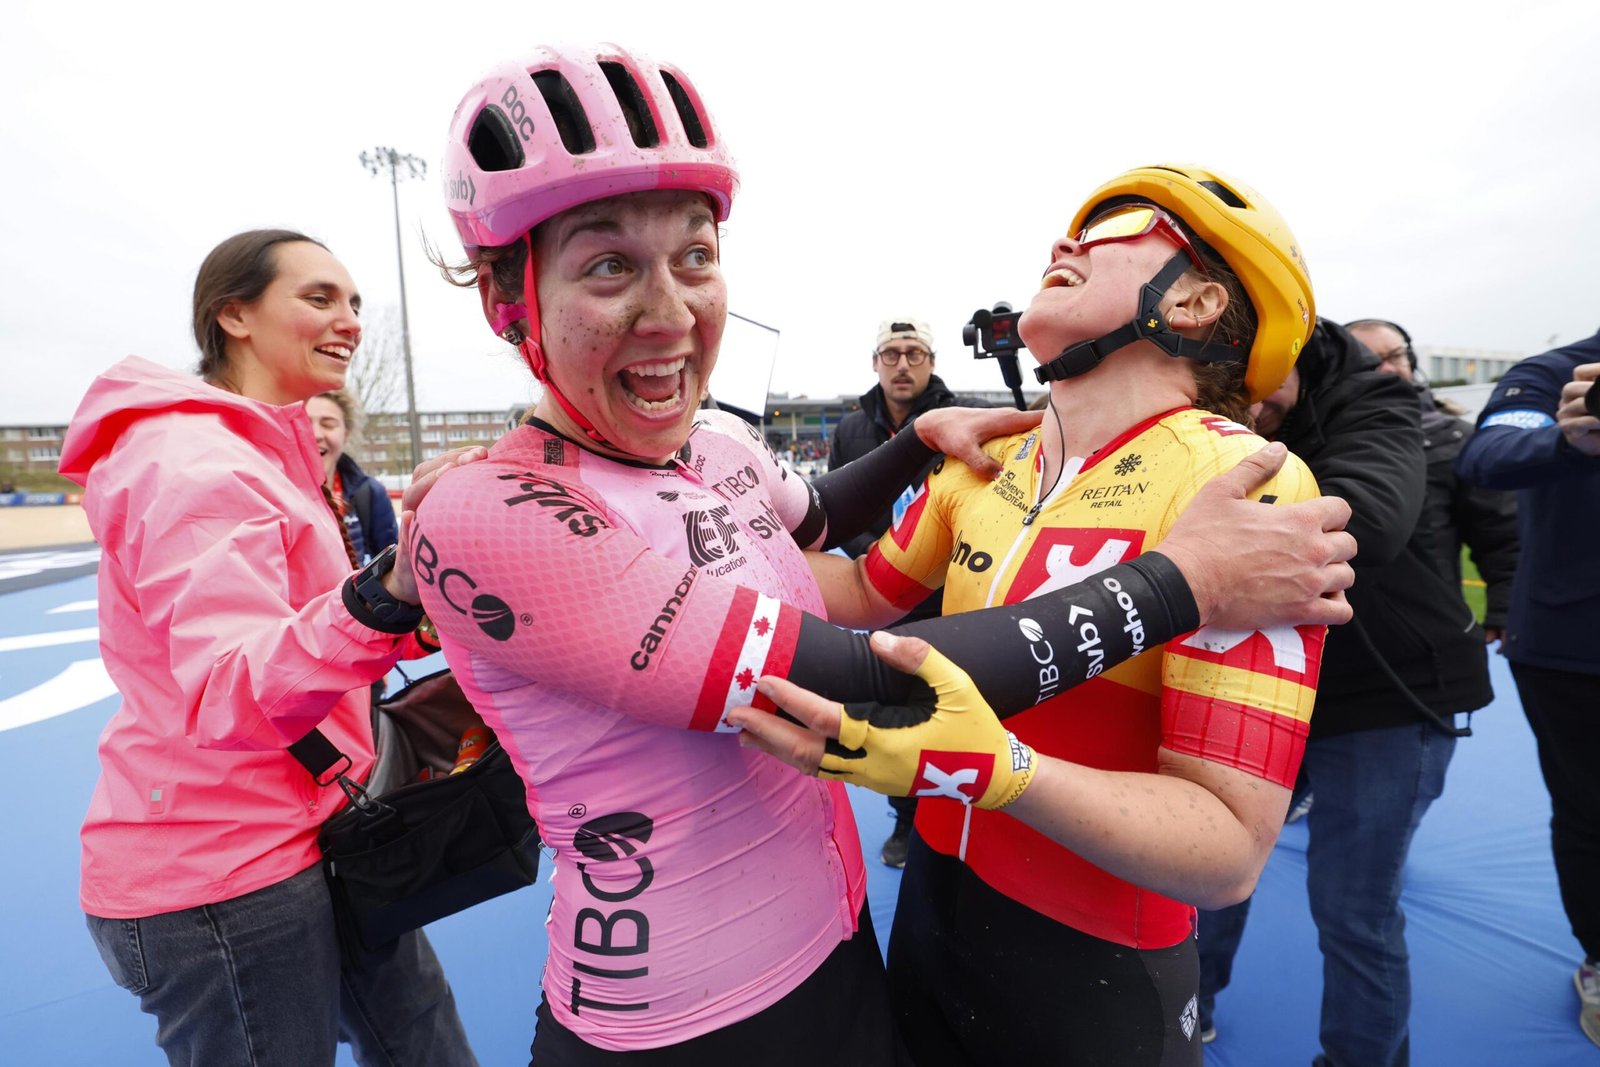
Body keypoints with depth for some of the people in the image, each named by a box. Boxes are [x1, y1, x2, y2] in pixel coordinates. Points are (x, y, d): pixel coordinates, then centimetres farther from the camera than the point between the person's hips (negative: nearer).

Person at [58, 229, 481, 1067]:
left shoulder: (261, 455, 11)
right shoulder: (197, 465, -20)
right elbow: (230, 699, -33)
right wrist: (388, 590, -48)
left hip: (312, 838, 9)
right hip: (221, 879, -9)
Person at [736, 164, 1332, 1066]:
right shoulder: (982, 461, -4)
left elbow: (1231, 851, -25)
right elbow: (868, 596, 10)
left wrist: (989, 764, -39)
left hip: (1098, 968, -5)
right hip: (933, 901, 6)